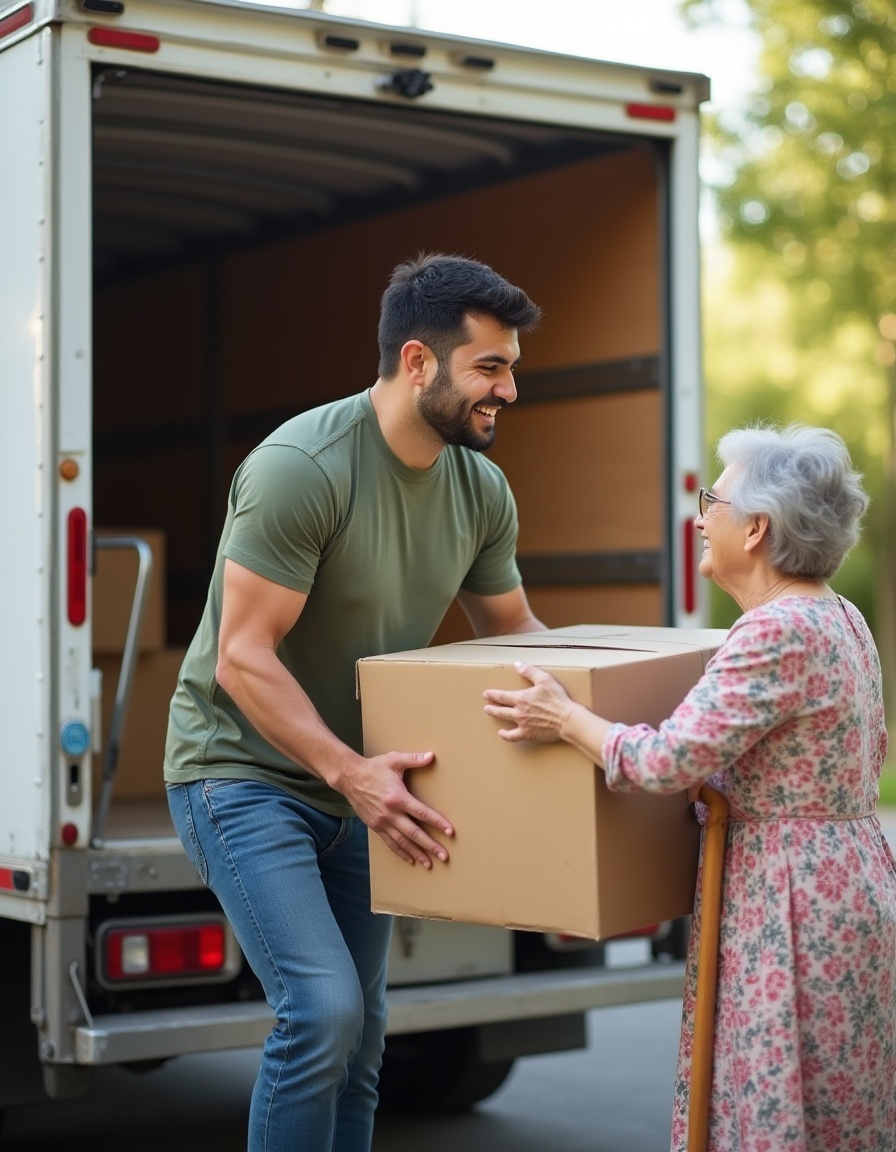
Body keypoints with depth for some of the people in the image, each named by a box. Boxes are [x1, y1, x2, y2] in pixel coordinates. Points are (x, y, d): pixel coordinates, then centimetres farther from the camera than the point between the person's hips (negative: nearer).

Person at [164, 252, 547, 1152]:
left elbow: (511, 630, 14)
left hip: (356, 779, 7)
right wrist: (350, 773, -33)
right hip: (243, 769, -7)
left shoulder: (481, 489, -2)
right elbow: (243, 656, -25)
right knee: (322, 1009, -20)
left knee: (358, 1037, 10)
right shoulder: (302, 466, -23)